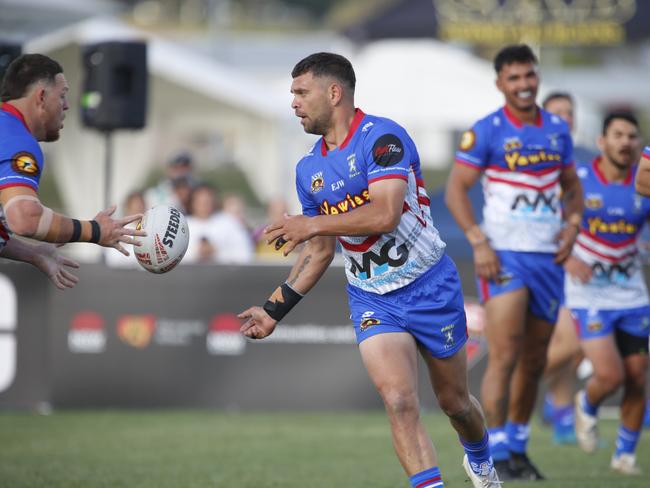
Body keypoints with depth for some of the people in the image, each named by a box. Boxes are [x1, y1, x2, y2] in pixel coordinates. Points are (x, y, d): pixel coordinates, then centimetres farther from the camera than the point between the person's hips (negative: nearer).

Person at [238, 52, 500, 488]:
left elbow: (385, 214, -30)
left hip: (431, 288, -4)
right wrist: (275, 309, 8)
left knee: (454, 402, 14)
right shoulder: (309, 169, 5)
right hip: (371, 300, 4)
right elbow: (320, 252, 14)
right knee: (400, 402, -19)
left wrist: (313, 224, -24)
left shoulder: (381, 137, -17)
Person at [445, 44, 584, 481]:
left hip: (548, 257, 5)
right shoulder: (487, 131, -5)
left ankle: (518, 445, 22)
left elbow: (572, 185, 21)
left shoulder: (557, 129, 10)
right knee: (505, 355, -14)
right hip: (504, 255, -5)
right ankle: (497, 453, -12)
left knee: (535, 360, 9)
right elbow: (456, 188, -6)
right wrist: (478, 242, -15)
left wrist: (573, 224, 1)